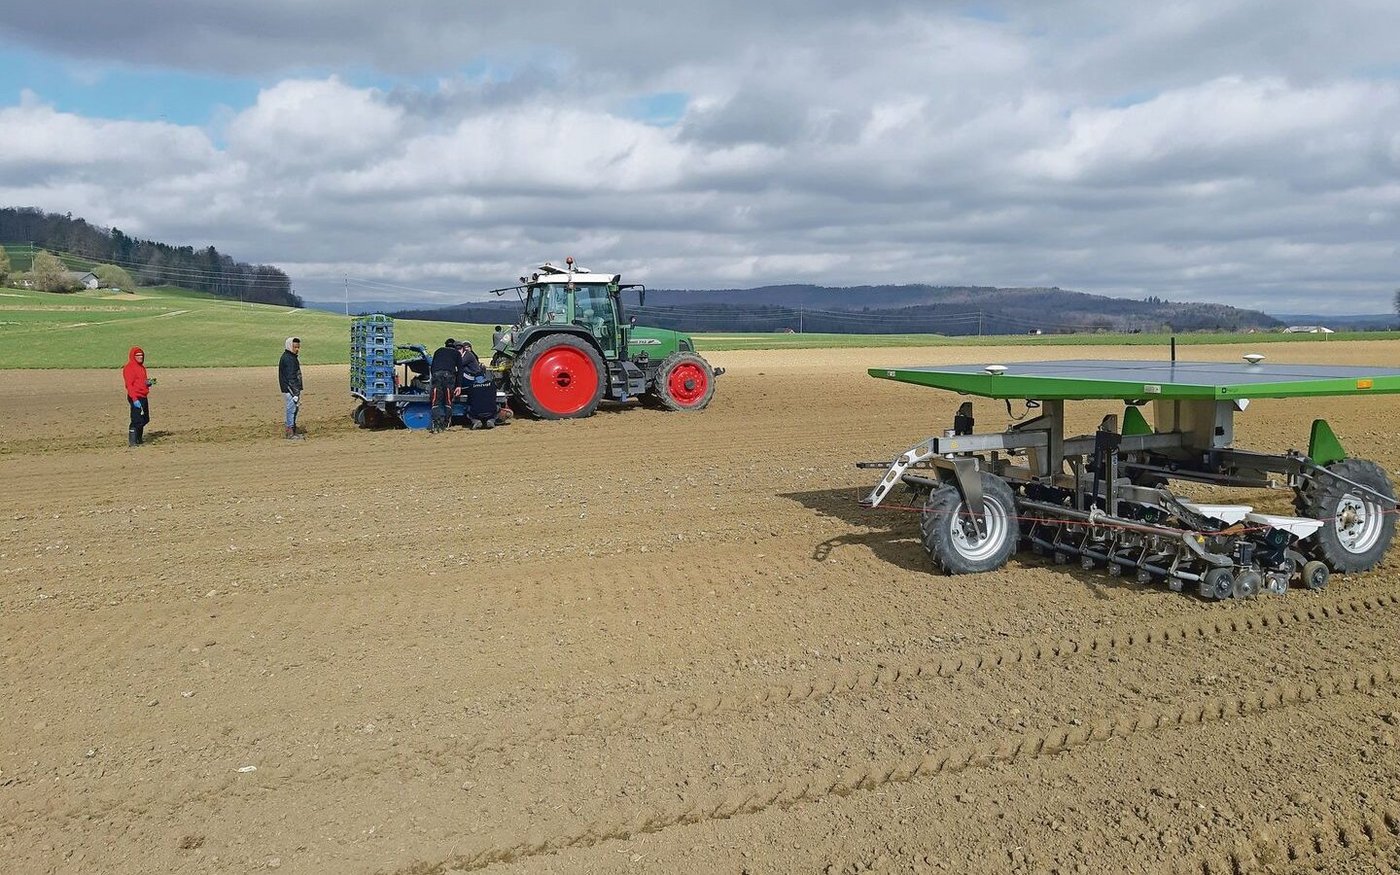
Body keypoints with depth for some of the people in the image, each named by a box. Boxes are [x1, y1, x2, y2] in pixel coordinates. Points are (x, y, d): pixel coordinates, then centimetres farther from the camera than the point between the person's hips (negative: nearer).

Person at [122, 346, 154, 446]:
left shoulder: (142, 367, 17)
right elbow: (129, 384, -17)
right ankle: (132, 442, -5)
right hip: (136, 398, -9)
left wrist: (149, 382, 4)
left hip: (144, 397, 9)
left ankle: (138, 439, 25)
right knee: (137, 420, -10)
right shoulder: (128, 368, -10)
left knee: (145, 419, 13)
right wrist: (134, 399, -25)